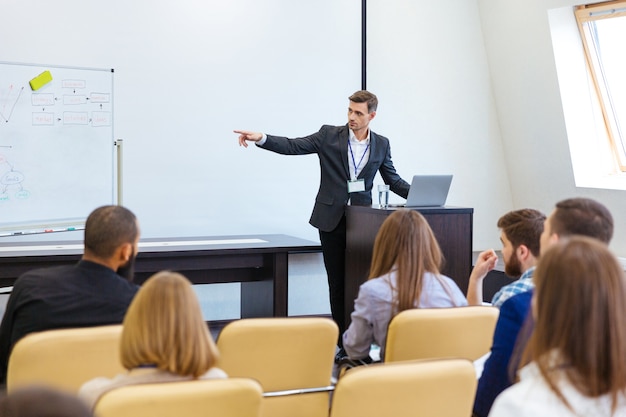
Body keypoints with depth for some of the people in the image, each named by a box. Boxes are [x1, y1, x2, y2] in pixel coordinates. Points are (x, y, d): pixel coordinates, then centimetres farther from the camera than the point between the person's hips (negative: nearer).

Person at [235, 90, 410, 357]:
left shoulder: (381, 144, 5)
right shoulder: (329, 135, -3)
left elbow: (393, 180, 13)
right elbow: (293, 146, -9)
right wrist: (261, 138, -24)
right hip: (332, 219, -1)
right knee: (337, 282, 5)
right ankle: (343, 341, 12)